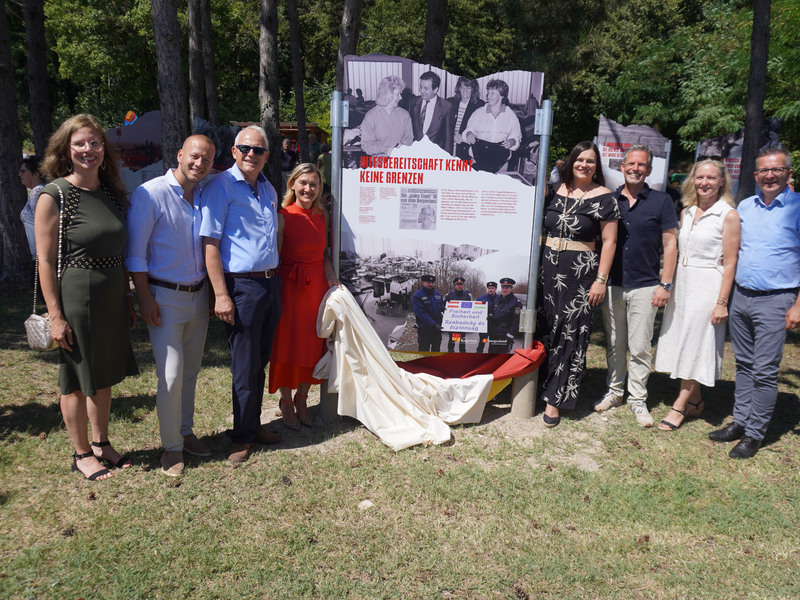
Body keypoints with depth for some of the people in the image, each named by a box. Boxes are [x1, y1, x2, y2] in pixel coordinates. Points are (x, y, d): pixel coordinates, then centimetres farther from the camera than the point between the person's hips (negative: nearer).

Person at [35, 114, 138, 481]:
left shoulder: (113, 194, 8)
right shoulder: (54, 195, -10)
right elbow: (45, 260, -12)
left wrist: (127, 299, 14)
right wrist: (55, 315, -15)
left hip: (112, 298, 6)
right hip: (75, 297, -6)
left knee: (104, 376, 17)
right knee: (77, 380, 7)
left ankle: (101, 443, 34)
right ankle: (82, 454, 24)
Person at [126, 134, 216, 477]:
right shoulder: (150, 194, -11)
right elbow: (135, 253, -11)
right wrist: (145, 298, -14)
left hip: (198, 295, 6)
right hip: (165, 297, -6)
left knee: (191, 370, 14)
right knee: (171, 375, -6)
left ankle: (185, 432, 30)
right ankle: (171, 447, 10)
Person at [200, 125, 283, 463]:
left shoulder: (268, 189, 15)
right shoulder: (221, 187, -8)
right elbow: (209, 243, -14)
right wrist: (221, 295, -19)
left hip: (271, 283, 7)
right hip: (241, 286, -7)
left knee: (261, 362, 15)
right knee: (245, 367, 0)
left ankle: (254, 425, 29)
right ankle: (242, 436, 16)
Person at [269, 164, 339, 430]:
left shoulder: (322, 216, 4)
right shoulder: (283, 217, -11)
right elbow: (274, 259, -9)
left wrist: (330, 272, 1)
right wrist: (275, 293, -13)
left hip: (317, 285, 5)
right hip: (290, 285, -5)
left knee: (313, 343, 11)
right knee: (287, 343, 5)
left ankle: (302, 399, 30)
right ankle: (286, 402, 24)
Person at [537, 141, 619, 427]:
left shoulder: (603, 197, -2)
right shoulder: (555, 192, 10)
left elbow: (609, 241, -4)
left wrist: (601, 280, -10)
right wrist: (536, 267, 9)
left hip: (581, 272, -4)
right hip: (548, 268, 4)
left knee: (571, 334, -1)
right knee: (545, 329, 9)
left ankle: (554, 398, 4)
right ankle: (541, 384, 23)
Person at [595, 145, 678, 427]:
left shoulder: (661, 201, 1)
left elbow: (670, 245, 0)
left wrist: (665, 285, -6)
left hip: (644, 286, -2)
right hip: (611, 285, 3)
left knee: (640, 346, 1)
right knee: (614, 344, 12)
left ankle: (637, 398, 13)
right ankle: (614, 390, 25)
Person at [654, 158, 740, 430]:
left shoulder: (728, 216, -8)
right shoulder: (687, 212, 11)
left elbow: (730, 263, -10)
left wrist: (721, 302, -14)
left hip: (708, 285, -6)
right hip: (681, 284, 6)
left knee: (695, 346, -1)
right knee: (683, 342, 10)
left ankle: (680, 406, 7)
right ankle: (694, 400, 24)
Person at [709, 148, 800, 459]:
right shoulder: (744, 206, 10)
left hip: (775, 301, -5)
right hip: (740, 296, 5)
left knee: (764, 371, -2)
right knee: (744, 364, 13)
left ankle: (755, 434, 8)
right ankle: (740, 421, 23)